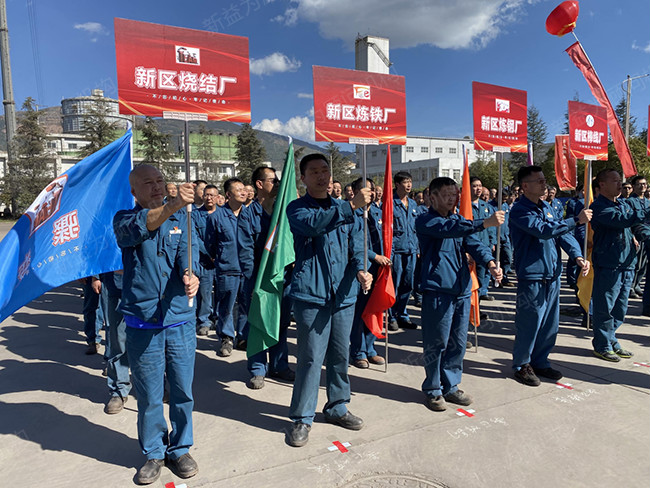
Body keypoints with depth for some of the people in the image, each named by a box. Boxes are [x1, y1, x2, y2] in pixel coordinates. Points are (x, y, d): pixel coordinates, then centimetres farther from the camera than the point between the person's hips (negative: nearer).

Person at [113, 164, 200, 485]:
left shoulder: (181, 218, 7)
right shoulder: (124, 219, 1)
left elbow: (188, 251, -10)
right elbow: (136, 228, -23)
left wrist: (189, 275, -33)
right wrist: (172, 205, -41)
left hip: (180, 318, 1)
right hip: (142, 322, -1)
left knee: (182, 391, 11)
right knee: (149, 396, 10)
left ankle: (180, 449, 32)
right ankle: (153, 453, 32)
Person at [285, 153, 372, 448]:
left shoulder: (344, 209, 14)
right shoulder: (297, 208, 0)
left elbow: (356, 247, 9)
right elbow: (312, 224, -24)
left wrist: (361, 269, -12)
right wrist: (351, 206, -30)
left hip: (344, 293, 5)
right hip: (311, 293, -5)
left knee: (341, 354, 14)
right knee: (311, 357, -3)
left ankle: (337, 407, 33)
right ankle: (302, 418, 15)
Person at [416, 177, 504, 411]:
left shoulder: (459, 220, 15)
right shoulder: (425, 221, -5)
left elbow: (474, 243, 1)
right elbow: (447, 229, -24)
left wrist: (490, 263, -18)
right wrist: (484, 223, -32)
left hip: (462, 289, 6)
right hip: (437, 289, -6)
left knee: (458, 342, 13)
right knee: (437, 343, 2)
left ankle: (450, 386, 29)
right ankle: (433, 390, 19)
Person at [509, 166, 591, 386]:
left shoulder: (546, 207, 12)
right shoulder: (519, 211, -13)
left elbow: (562, 233, 7)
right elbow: (543, 230, -26)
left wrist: (578, 256, -8)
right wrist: (576, 220, -22)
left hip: (552, 275, 8)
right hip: (532, 276, -8)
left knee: (550, 323, 15)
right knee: (529, 323, 1)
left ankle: (540, 362, 32)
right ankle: (522, 366, 19)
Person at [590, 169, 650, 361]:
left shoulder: (627, 204, 15)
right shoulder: (598, 207, -10)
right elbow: (620, 220, -23)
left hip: (627, 264, 8)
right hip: (608, 265, -7)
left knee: (620, 308, 15)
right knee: (605, 307, 0)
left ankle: (611, 340, 29)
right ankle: (602, 346, 12)